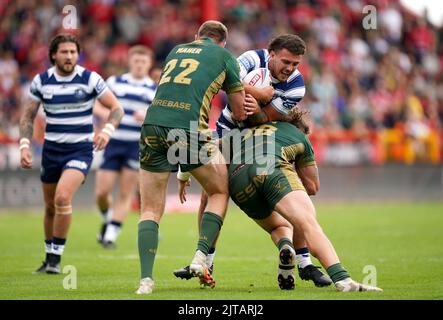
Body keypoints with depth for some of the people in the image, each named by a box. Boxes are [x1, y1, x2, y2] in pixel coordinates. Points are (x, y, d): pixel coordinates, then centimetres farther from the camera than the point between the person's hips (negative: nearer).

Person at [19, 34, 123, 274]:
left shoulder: (90, 79, -8)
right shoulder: (41, 81, 0)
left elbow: (116, 108, -6)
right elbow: (28, 116, 7)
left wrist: (107, 130, -24)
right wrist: (24, 146, -7)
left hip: (81, 149, -3)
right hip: (51, 149, 3)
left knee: (63, 197, -23)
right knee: (50, 207, 9)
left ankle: (56, 258, -12)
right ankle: (49, 256, 28)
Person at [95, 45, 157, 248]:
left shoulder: (156, 91, 8)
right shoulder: (115, 83, 8)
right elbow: (96, 104, 10)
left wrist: (148, 118, -15)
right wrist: (105, 113, -11)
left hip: (138, 146, -1)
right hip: (113, 142, 1)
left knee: (126, 193, -4)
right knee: (102, 192, -4)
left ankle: (111, 234, 3)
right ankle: (108, 220, 26)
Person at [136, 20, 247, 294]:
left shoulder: (176, 50, 27)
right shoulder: (225, 56, 15)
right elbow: (241, 113, 17)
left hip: (152, 125, 3)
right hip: (189, 128, -3)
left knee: (151, 210, 10)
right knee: (220, 193, 20)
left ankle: (146, 279, -5)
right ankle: (201, 257, 3)